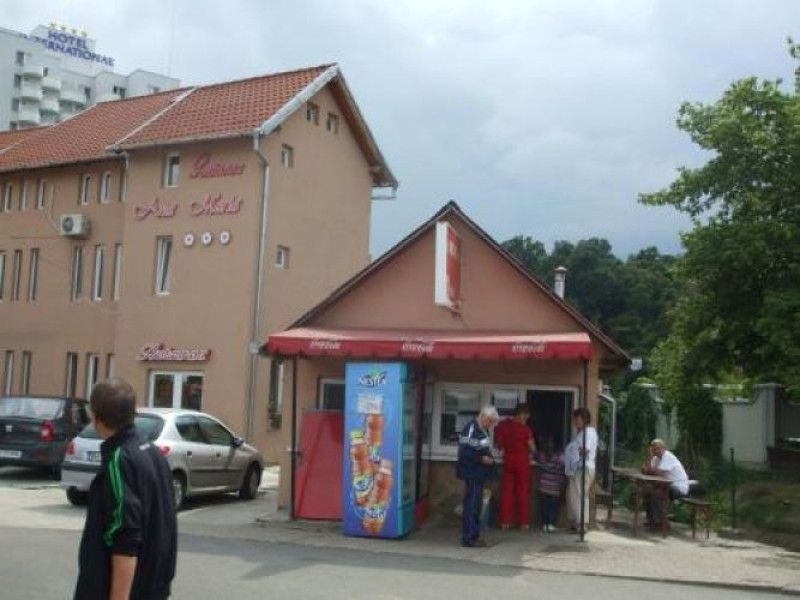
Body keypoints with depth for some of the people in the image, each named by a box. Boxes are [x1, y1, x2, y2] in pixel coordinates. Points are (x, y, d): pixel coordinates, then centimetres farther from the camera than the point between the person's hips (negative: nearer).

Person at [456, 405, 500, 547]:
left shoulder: (482, 430, 13)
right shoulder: (471, 429, -18)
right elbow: (464, 451, -24)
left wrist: (488, 458, 8)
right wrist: (481, 459, -22)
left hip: (479, 474, 10)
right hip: (472, 474, -10)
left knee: (476, 505, 14)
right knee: (471, 505, -6)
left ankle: (474, 536, 21)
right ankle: (469, 538, 0)